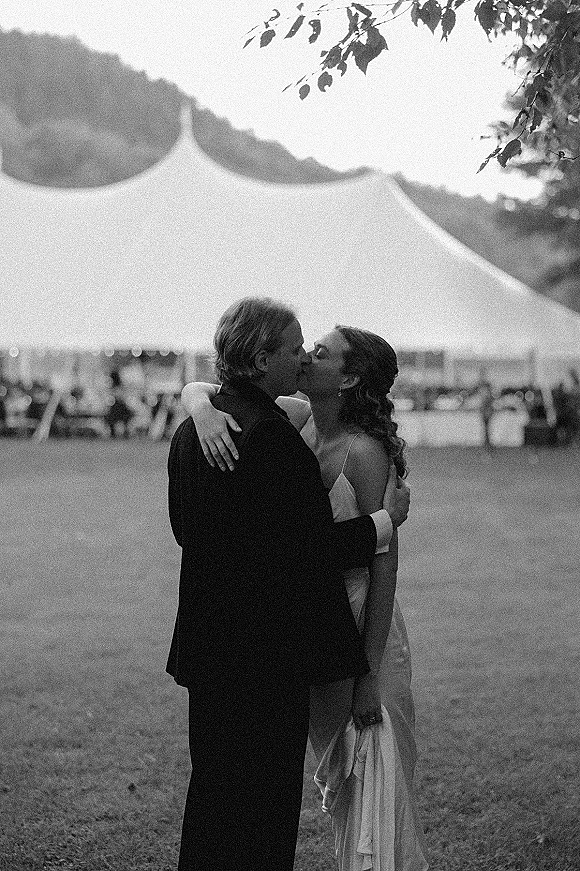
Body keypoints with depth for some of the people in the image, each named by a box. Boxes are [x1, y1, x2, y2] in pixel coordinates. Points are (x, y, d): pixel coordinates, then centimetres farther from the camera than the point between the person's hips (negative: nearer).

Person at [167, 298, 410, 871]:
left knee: (213, 789, 19)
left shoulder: (191, 430, 8)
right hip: (268, 650, -9)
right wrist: (386, 519, -7)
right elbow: (308, 545, -21)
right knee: (266, 791, 2)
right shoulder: (271, 436, -21)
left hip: (210, 644, 9)